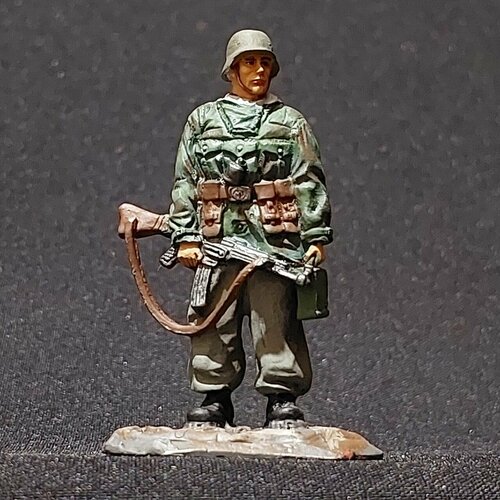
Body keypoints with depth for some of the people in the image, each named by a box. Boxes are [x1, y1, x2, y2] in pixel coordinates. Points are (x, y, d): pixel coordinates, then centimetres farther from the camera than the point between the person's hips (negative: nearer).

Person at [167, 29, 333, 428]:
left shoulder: (290, 123, 13)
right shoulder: (203, 120, 15)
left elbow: (310, 182, 8)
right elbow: (184, 182, 12)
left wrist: (316, 237, -1)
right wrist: (185, 237, 3)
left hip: (275, 236, -1)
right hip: (217, 236, 1)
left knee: (275, 319, -6)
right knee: (214, 321, 0)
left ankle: (282, 400, -1)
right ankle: (215, 400, 9)